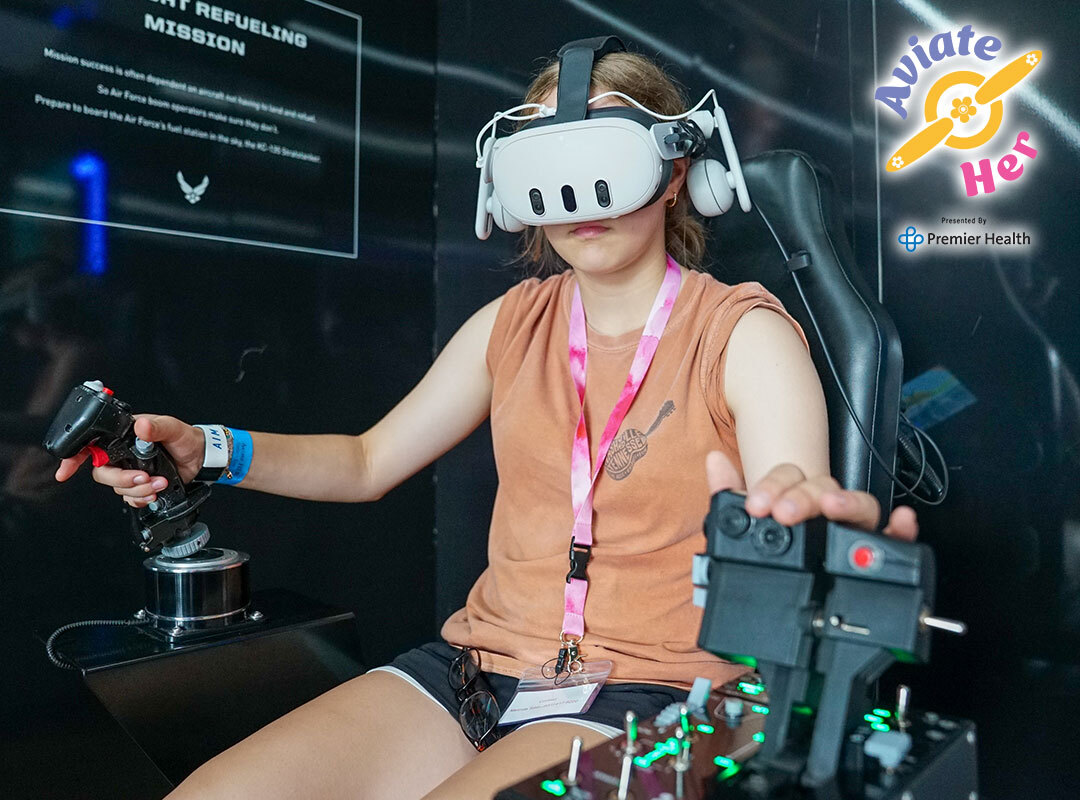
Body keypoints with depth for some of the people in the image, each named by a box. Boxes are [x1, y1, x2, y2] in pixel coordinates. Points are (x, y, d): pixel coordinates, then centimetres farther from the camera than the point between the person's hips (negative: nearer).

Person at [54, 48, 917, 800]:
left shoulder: (745, 331, -5)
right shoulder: (513, 321, 8)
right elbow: (370, 461, 14)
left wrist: (811, 523, -41)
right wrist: (207, 452, 0)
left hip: (650, 691, -3)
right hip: (476, 662, 5)